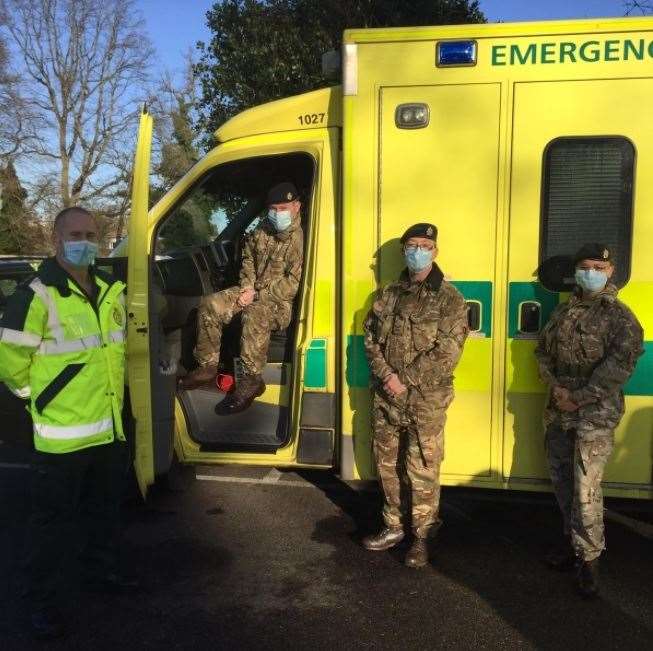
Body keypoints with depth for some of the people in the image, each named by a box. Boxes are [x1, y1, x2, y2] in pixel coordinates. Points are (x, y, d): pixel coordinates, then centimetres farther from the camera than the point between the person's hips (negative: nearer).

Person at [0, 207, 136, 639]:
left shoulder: (111, 291, 6)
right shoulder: (37, 295, -17)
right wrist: (44, 400, -2)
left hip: (111, 428, 7)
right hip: (63, 436, -7)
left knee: (106, 510, 22)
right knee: (54, 521, 8)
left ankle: (102, 571, 43)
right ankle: (44, 601, 25)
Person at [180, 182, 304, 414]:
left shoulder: (300, 240, -15)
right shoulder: (263, 230, 8)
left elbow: (294, 284, -19)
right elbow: (248, 258, 21)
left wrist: (257, 295, -18)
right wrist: (247, 286, 2)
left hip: (280, 300, -7)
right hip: (253, 291, 8)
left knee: (255, 315, -40)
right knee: (210, 305, -12)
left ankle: (252, 379, -30)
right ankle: (208, 366, -2)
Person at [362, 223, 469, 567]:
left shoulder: (449, 299, -6)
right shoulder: (389, 294, 9)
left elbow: (446, 353, -14)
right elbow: (371, 336, 6)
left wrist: (405, 380, -16)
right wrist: (386, 375, -10)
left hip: (425, 401, -5)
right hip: (386, 398, 5)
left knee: (422, 471, 1)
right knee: (387, 464, 15)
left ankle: (421, 537, 20)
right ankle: (393, 527, 33)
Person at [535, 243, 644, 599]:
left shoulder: (618, 315, -8)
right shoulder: (563, 311, 11)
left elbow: (622, 362, -18)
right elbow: (543, 350, 14)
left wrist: (581, 397, -19)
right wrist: (555, 386, -3)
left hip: (595, 414, -6)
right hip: (558, 411, 6)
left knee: (586, 488, -8)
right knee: (562, 479, 16)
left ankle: (588, 559, 6)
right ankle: (574, 542, 33)